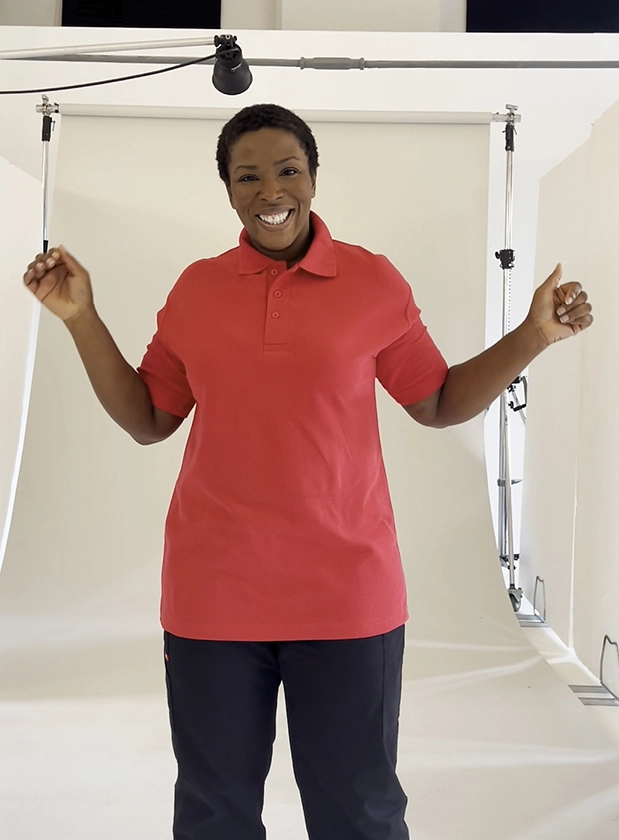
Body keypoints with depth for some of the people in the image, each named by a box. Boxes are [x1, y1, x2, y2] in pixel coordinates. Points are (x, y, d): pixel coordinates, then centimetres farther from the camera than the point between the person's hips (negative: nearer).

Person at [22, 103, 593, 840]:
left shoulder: (374, 282, -1)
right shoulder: (195, 288, 4)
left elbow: (439, 404, 6)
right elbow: (146, 420, 8)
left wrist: (532, 338, -5)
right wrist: (82, 317, 2)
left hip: (347, 593, -1)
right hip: (212, 593, 2)